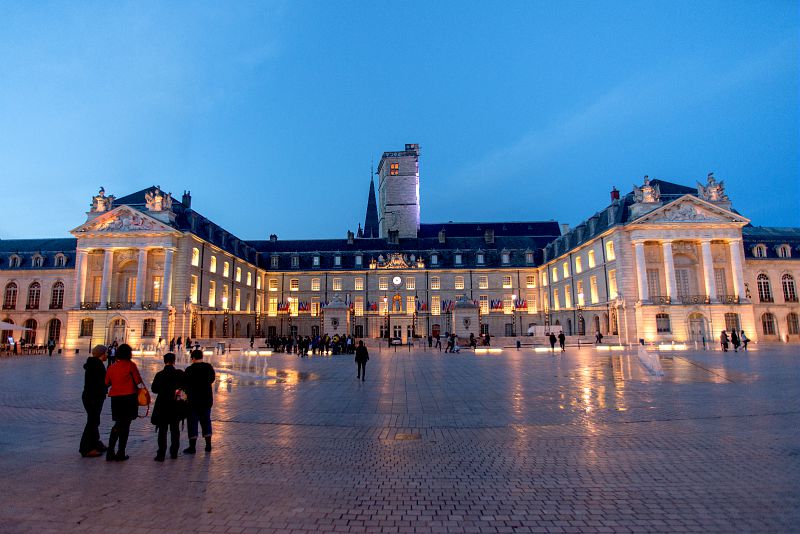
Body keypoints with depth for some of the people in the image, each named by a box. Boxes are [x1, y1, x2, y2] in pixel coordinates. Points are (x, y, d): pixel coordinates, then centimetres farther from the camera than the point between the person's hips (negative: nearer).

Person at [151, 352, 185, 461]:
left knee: (162, 430, 7)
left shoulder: (159, 374, -9)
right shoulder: (180, 373, -8)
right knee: (175, 429, 13)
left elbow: (154, 389, -2)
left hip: (162, 405, -1)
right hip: (176, 405, 1)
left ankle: (161, 454, 4)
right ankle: (174, 452, 17)